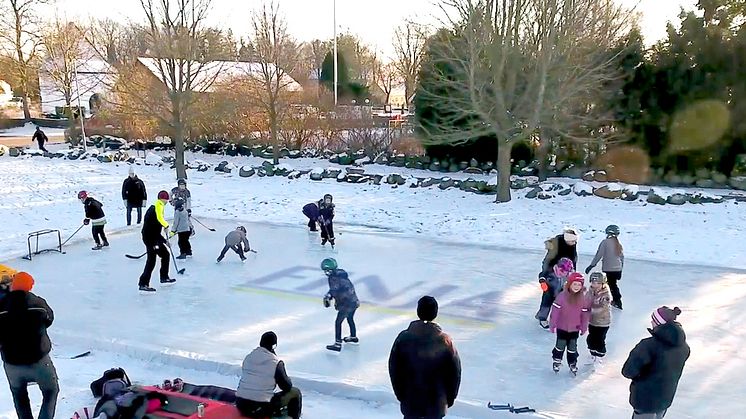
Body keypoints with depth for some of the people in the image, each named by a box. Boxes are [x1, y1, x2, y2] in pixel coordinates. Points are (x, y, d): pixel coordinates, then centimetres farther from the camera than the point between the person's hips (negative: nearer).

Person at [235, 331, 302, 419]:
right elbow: (287, 387, -1)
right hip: (261, 409, -6)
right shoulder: (276, 362, -10)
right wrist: (288, 380, 22)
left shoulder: (248, 357, 6)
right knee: (295, 392, 13)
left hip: (241, 405, 6)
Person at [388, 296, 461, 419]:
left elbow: (394, 369, -4)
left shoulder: (403, 338, -13)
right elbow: (455, 372, -6)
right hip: (436, 401, -1)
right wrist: (450, 397, 8)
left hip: (410, 400, 1)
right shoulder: (445, 341, -15)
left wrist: (400, 394, 10)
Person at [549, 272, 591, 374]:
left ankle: (573, 364, 32)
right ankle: (556, 361, 33)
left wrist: (584, 327, 4)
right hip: (562, 327, -2)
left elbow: (585, 314, -2)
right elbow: (555, 311, -13)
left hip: (575, 328, 2)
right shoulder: (562, 296, -19)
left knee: (572, 347, 13)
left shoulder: (584, 298, -11)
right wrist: (552, 325, -9)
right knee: (560, 345, 11)